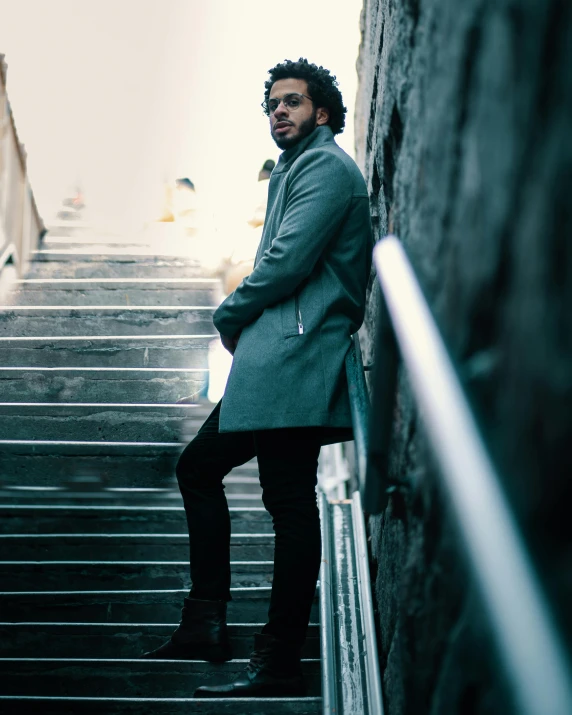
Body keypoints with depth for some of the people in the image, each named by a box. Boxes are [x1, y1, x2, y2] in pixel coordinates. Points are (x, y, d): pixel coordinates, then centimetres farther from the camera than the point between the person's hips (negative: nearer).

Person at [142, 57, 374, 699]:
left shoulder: (326, 166, -5)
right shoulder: (293, 170, 27)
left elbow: (288, 261, -16)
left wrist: (229, 315, -2)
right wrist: (243, 321, 10)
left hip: (293, 356, -11)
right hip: (268, 361, 11)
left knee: (289, 501, -10)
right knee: (199, 466, 15)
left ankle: (280, 664, -8)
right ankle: (206, 622, 17)